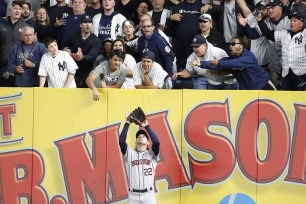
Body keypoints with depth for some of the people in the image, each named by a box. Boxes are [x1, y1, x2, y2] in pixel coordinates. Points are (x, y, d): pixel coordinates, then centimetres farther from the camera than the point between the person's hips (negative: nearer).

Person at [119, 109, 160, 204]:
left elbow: (156, 142, -9)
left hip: (148, 195, -1)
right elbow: (121, 141, -2)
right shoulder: (130, 153, 13)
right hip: (133, 196, 1)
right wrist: (127, 124, -1)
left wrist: (146, 126, -6)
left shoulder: (151, 154, 10)